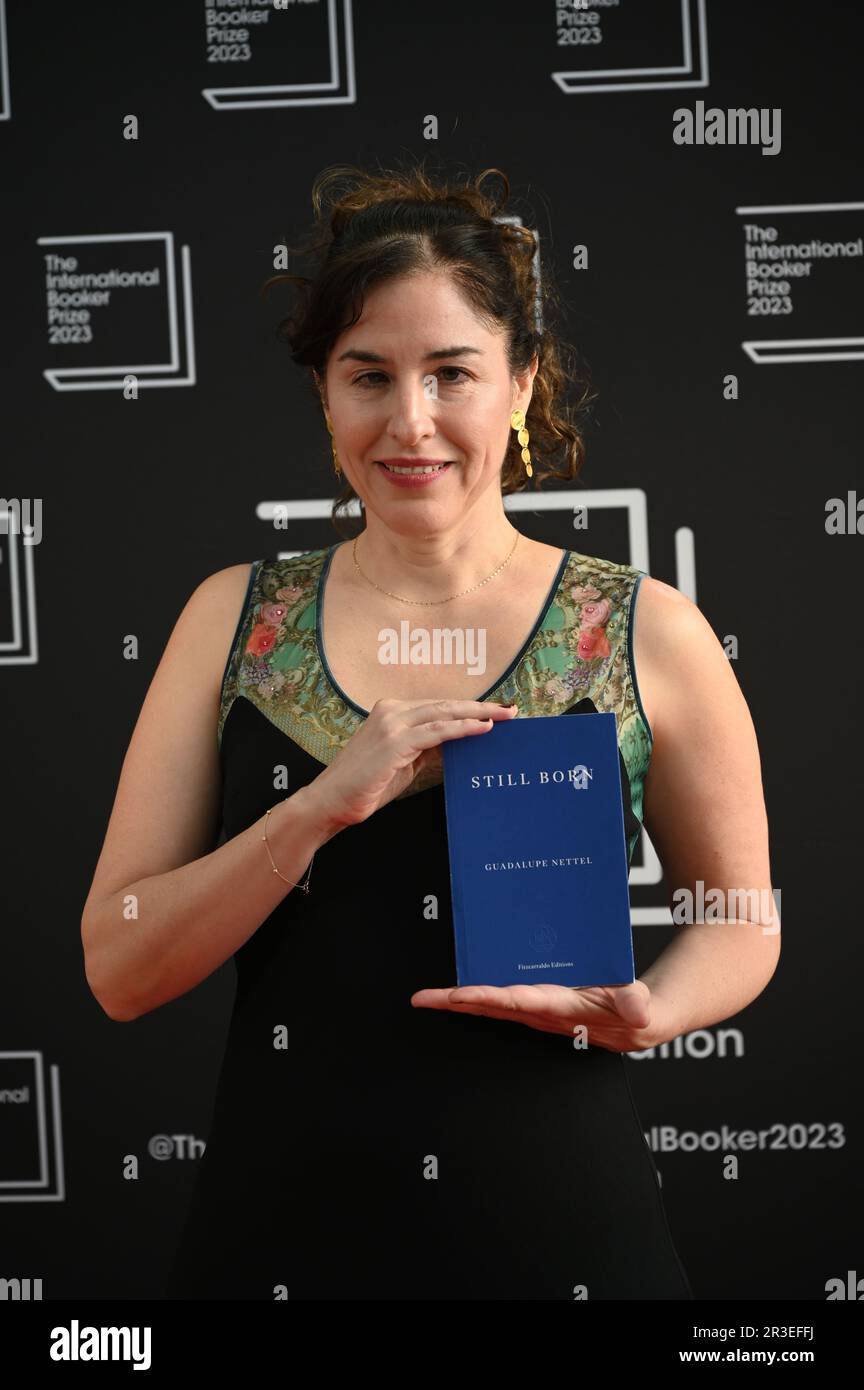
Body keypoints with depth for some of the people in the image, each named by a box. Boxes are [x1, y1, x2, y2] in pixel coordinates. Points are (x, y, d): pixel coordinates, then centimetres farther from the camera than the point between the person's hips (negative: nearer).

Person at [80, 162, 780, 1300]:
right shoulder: (235, 619, 0)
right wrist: (324, 804, -19)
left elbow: (741, 922, 8)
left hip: (557, 1229, -1)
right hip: (280, 1221, 1)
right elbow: (119, 972, -4)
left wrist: (641, 1014, -13)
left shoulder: (646, 635, -4)